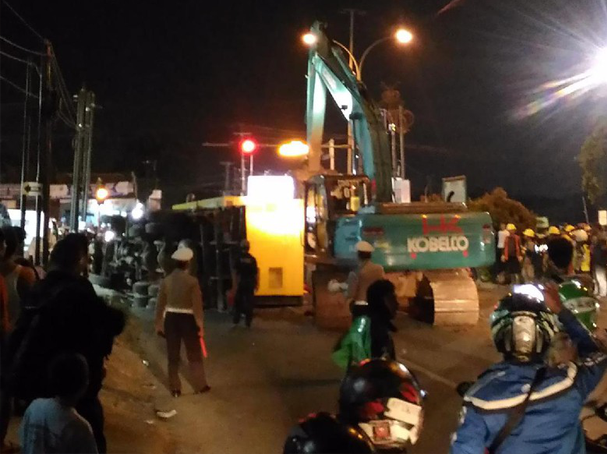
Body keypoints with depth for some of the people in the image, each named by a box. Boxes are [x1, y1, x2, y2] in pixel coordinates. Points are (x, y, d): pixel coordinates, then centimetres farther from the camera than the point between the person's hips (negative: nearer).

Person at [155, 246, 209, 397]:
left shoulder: (166, 280, -3)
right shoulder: (192, 281, -12)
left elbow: (160, 304, 2)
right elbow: (197, 305, -11)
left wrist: (158, 324, 11)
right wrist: (200, 325, -3)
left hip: (171, 318, 3)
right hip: (187, 319, -3)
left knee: (173, 356, 11)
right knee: (194, 355, 12)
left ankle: (175, 388, 16)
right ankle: (200, 386, 21)